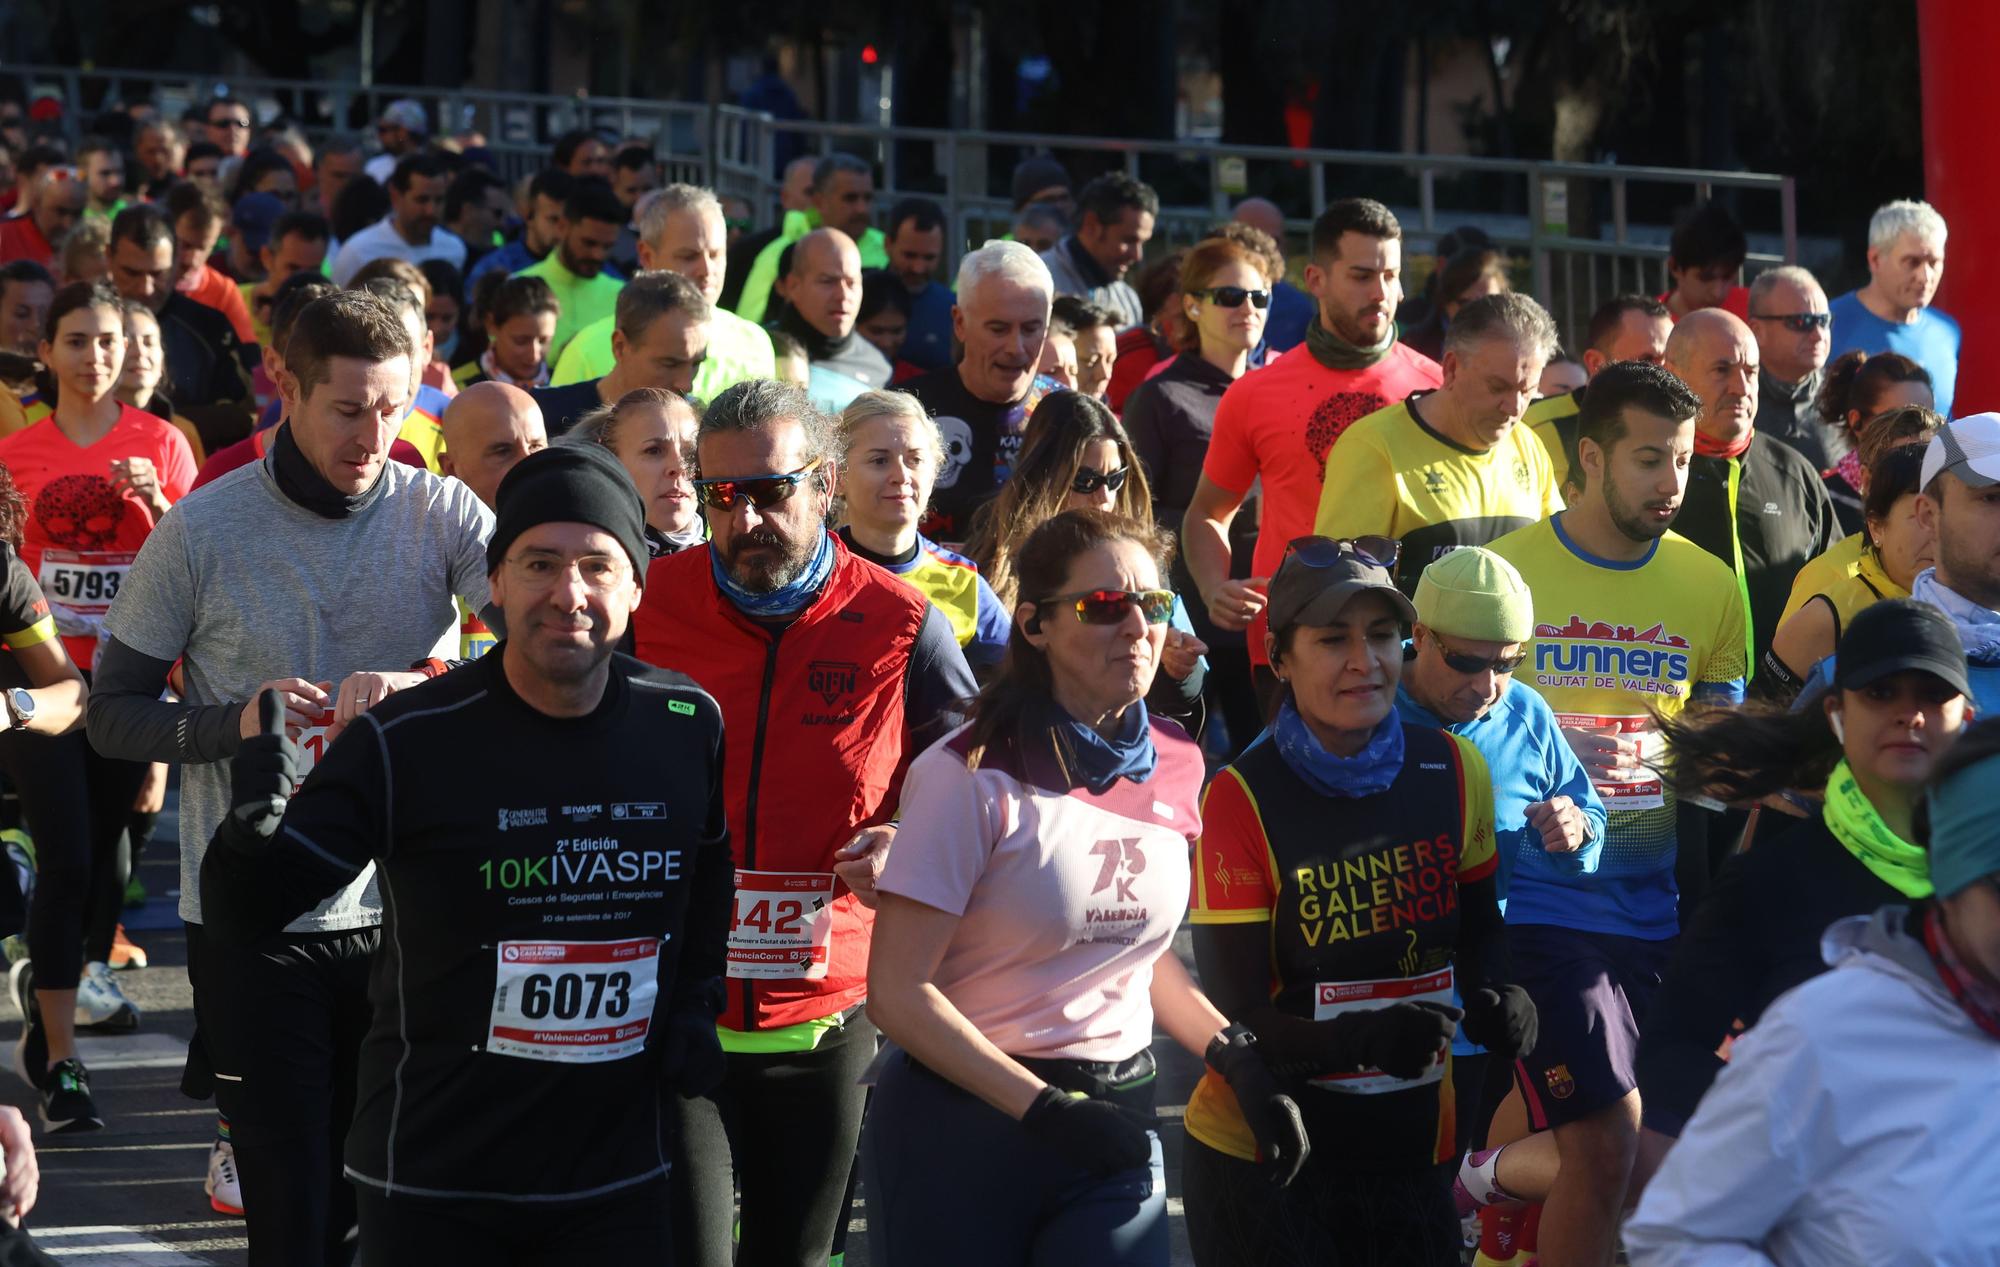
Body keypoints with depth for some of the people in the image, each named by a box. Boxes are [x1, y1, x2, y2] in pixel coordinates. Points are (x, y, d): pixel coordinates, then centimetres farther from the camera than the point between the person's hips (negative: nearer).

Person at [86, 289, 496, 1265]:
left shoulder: (444, 515, -1)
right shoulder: (202, 533, -3)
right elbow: (114, 715, 1)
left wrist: (427, 685, -31)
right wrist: (237, 720, -17)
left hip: (404, 912, 2)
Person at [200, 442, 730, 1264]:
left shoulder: (691, 728, -1)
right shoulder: (408, 743, -13)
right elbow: (242, 926, -13)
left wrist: (697, 999, 7)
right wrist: (255, 826, -33)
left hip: (624, 1184, 3)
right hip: (434, 1187, -3)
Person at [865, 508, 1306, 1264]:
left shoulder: (1173, 768, 5)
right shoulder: (972, 777, -14)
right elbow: (899, 993, -15)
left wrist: (1238, 1058, 5)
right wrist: (1045, 1110, -18)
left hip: (1116, 1120, 5)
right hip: (961, 1124, -4)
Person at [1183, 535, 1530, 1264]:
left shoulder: (1454, 772, -2)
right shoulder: (1242, 801, -16)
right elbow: (1238, 1019, -15)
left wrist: (1496, 999, -7)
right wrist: (1365, 1040, -33)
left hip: (1412, 1150, 4)